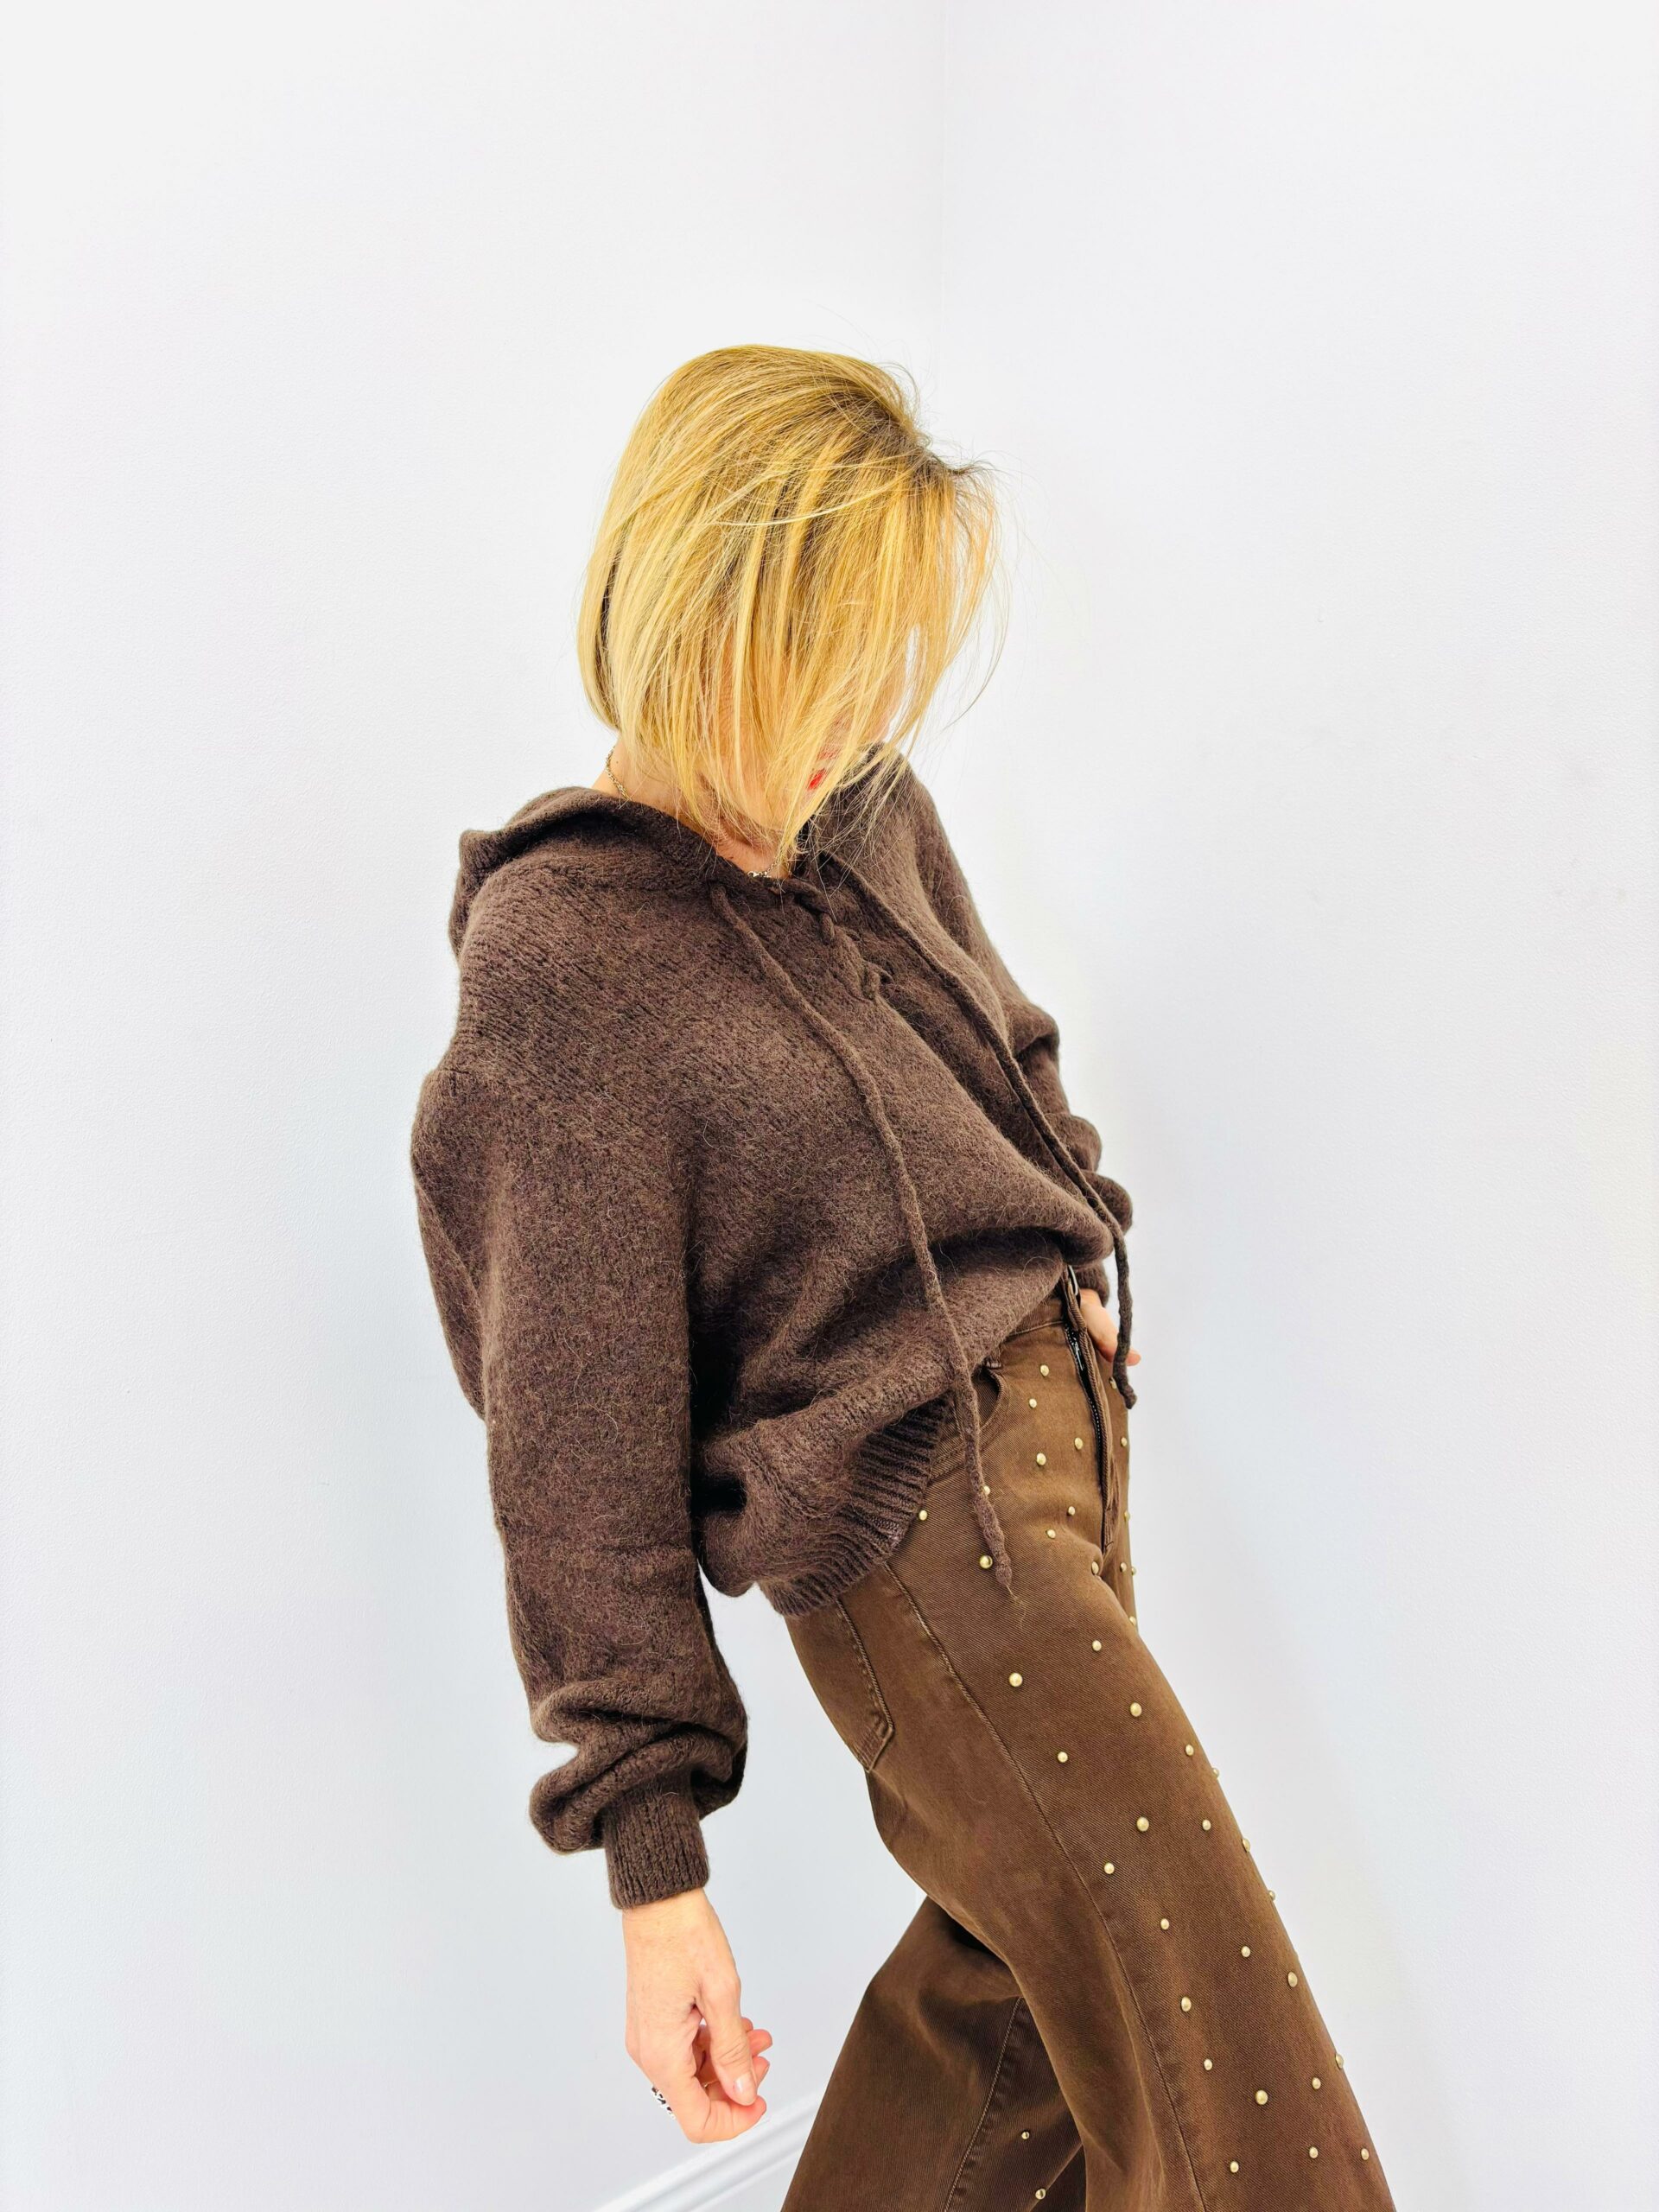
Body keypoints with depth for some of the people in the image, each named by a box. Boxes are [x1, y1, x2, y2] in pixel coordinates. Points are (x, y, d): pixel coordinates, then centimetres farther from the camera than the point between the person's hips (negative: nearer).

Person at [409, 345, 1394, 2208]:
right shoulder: (566, 971, -18)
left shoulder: (872, 813, 3)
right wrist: (654, 1867, -13)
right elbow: (578, 1457, -16)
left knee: (1014, 1963, 22)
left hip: (1065, 1407, 8)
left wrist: (1068, 1256, 12)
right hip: (913, 1524, -8)